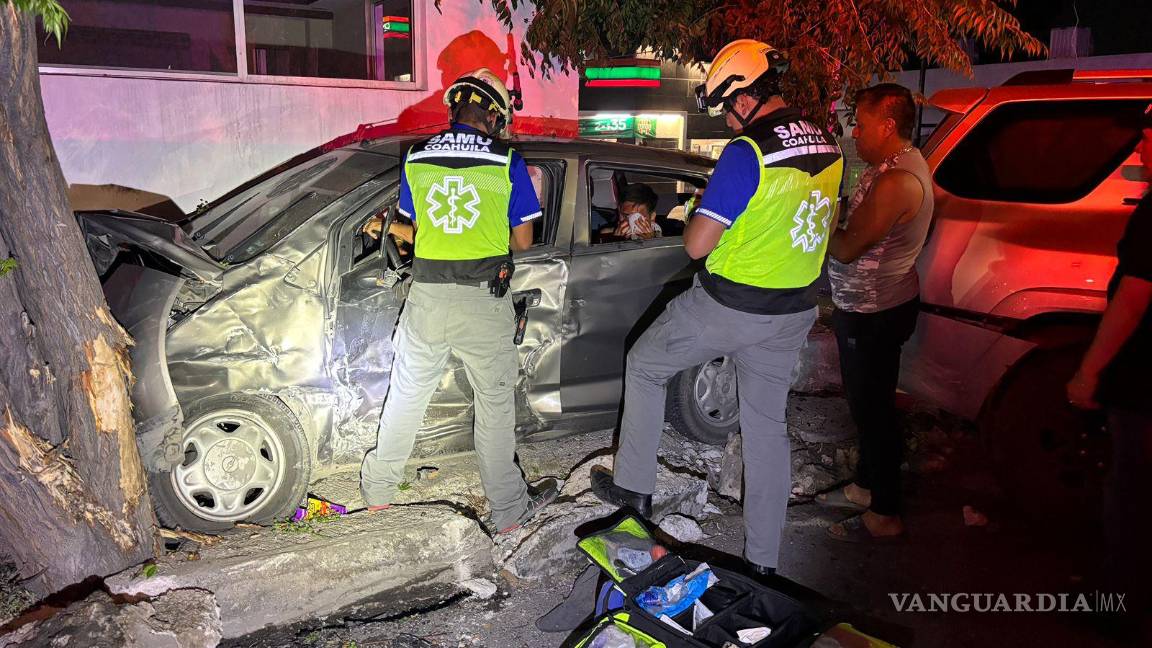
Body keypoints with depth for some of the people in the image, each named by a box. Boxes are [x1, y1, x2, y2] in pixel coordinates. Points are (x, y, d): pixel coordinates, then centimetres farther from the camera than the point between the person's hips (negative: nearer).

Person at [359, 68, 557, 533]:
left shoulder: (415, 159, 4)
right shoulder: (508, 164, -5)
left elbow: (416, 226, 12)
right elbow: (522, 241, 0)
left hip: (426, 296, 3)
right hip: (484, 301, -2)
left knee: (407, 394, 19)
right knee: (495, 405, 10)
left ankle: (377, 487, 34)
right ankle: (508, 509, 20)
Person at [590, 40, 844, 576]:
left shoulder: (746, 153, -21)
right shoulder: (827, 148, 3)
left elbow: (697, 245, -22)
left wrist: (696, 217, 0)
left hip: (726, 306, -7)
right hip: (791, 315, 7)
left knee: (644, 366, 18)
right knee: (767, 427, 16)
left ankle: (633, 486, 26)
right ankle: (763, 560, 26)